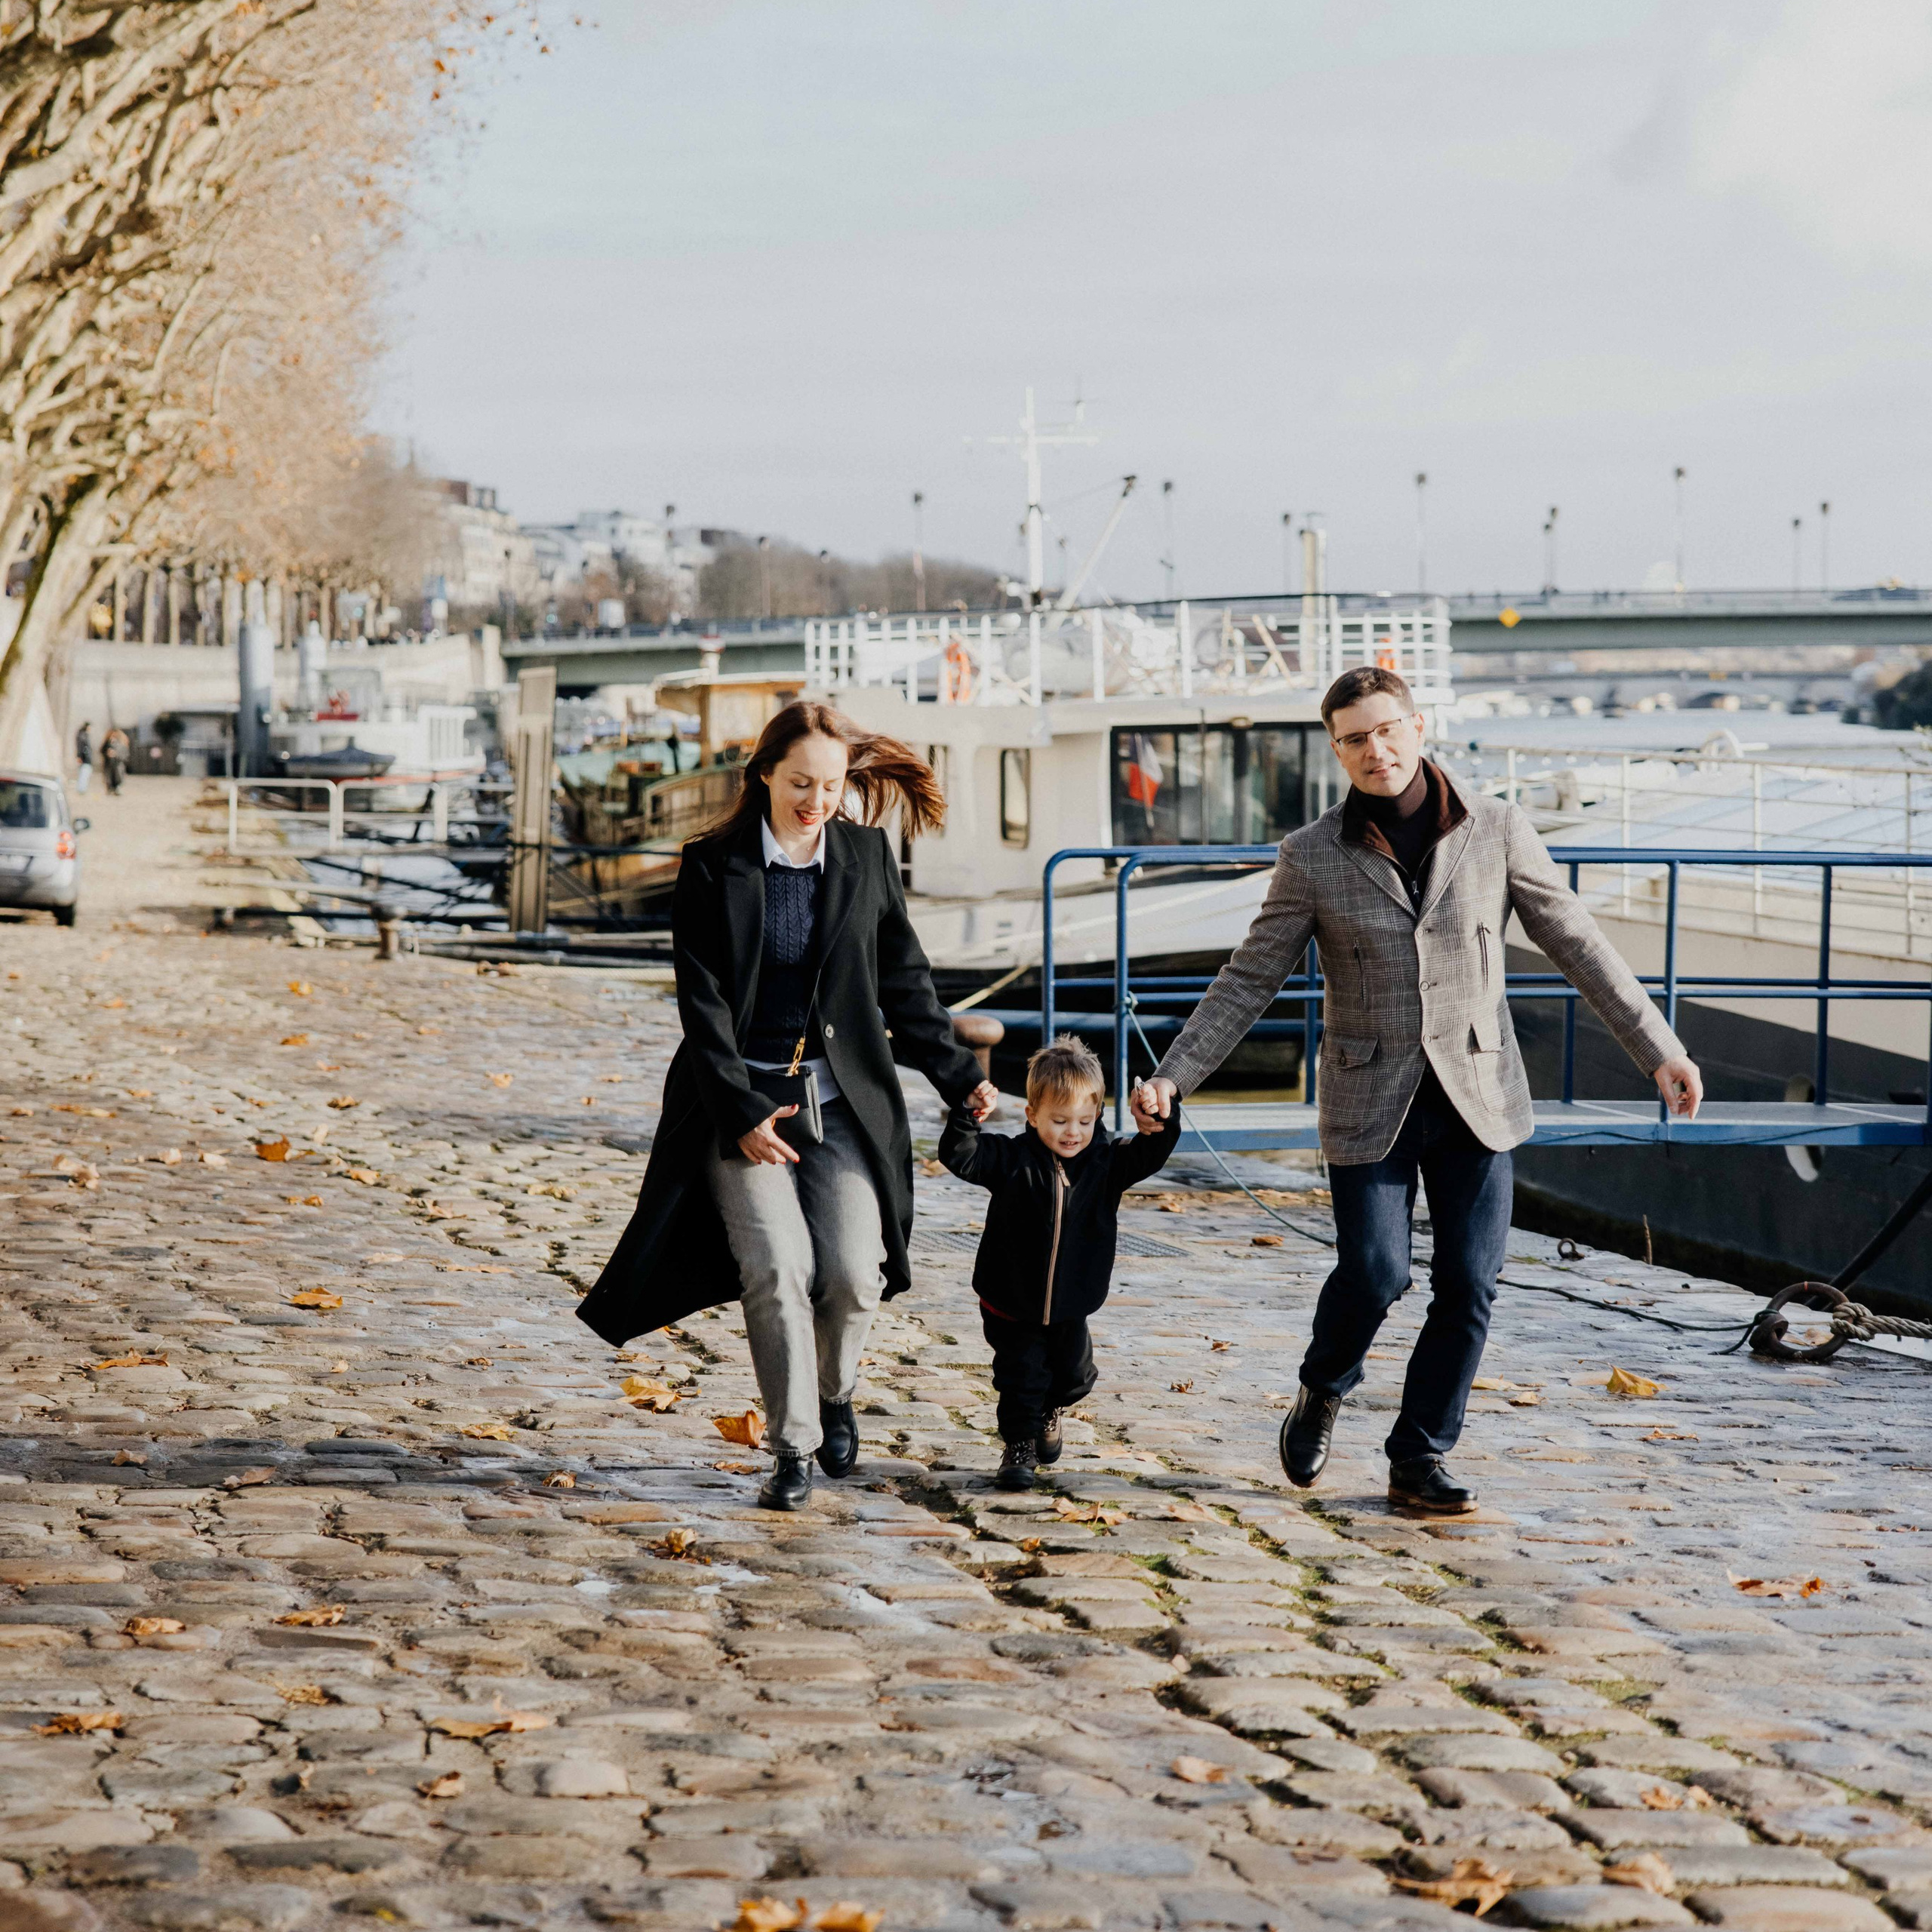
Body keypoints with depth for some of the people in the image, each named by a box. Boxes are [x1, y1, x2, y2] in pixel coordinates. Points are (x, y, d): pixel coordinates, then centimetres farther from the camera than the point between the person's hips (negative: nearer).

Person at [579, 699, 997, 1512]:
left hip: (843, 1101, 2)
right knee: (778, 1269, -16)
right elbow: (702, 1002, -6)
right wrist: (743, 1113, -14)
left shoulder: (865, 853, 4)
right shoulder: (712, 867, -4)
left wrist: (959, 1076, 10)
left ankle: (832, 1392, 21)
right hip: (741, 1102, -2)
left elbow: (903, 980, 13)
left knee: (854, 1272, -11)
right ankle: (793, 1446, 0)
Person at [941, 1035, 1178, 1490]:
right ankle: (1019, 1444, 17)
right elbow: (961, 1155, -22)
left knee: (1073, 1377, 18)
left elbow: (1149, 1155, -7)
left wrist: (1160, 1123, -28)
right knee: (1020, 1377, -3)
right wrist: (967, 1115, -38)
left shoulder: (1106, 1161, -5)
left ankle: (1049, 1412, 49)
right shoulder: (1012, 1159, -14)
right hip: (1012, 1303, -3)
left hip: (1071, 1305, 3)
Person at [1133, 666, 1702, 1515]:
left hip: (1476, 1094, 1)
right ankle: (1322, 1391, 22)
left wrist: (1659, 1050, 0)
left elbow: (1576, 944, 2)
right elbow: (1249, 979, 1)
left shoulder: (1496, 831, -2)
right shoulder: (1312, 857, -3)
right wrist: (1172, 1077, -7)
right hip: (1371, 1102, -1)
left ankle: (1419, 1459, 14)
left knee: (1468, 1285, -1)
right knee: (1374, 1273, -9)